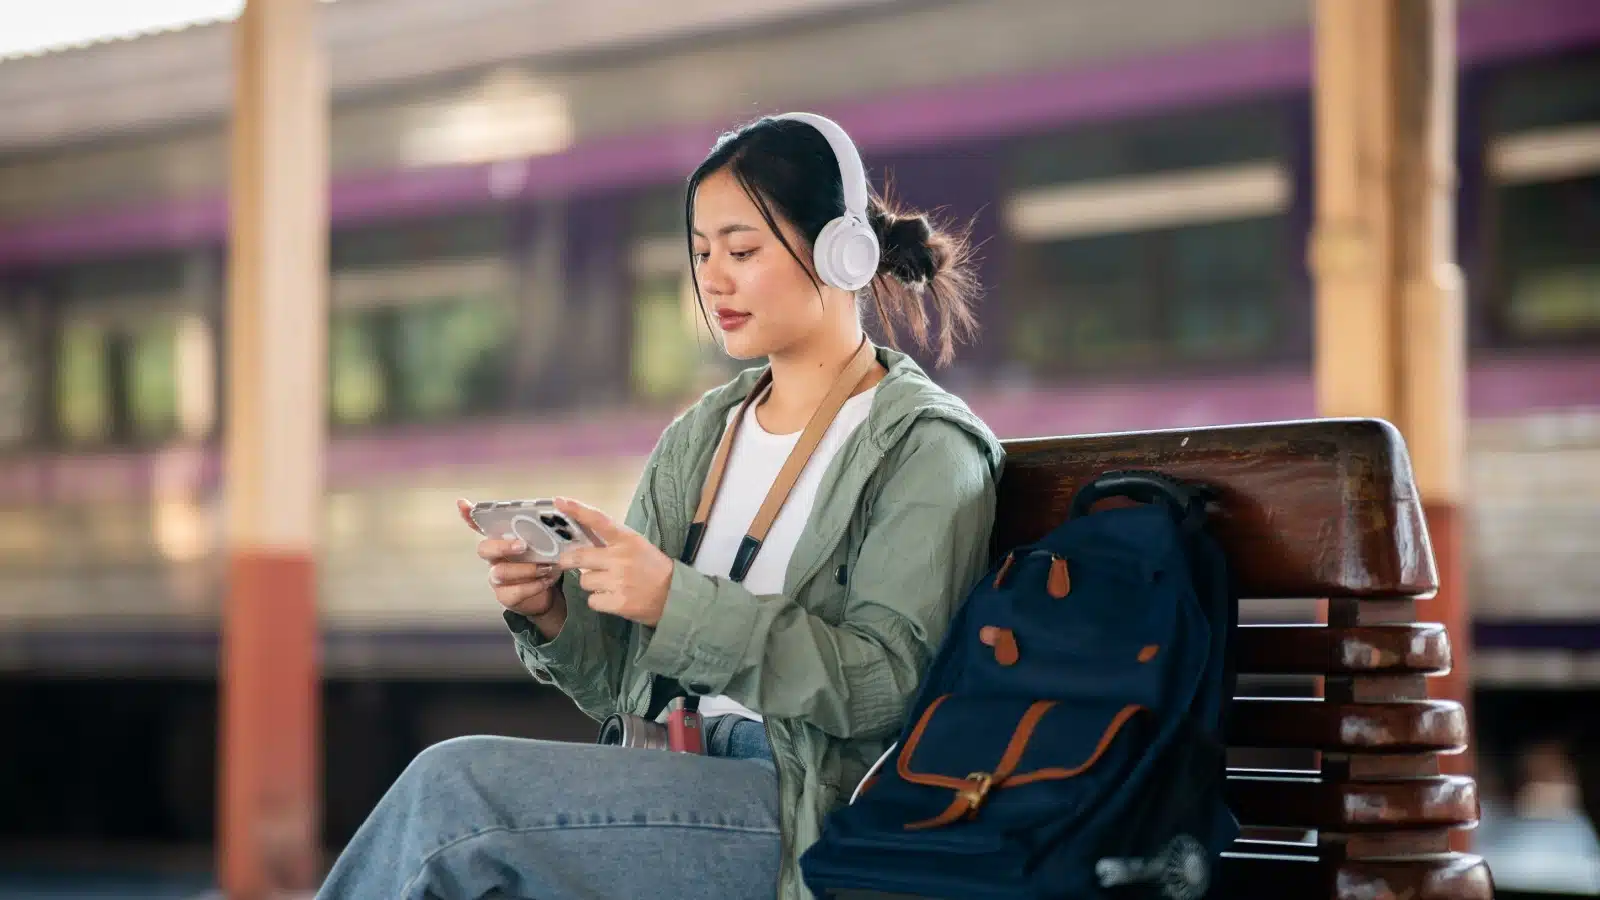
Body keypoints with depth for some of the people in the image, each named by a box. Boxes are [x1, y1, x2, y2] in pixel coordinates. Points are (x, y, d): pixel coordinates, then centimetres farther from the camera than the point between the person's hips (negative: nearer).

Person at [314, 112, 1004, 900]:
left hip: (807, 813, -6)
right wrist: (554, 614, -5)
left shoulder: (926, 447, -3)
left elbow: (882, 683, -14)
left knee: (453, 787, -22)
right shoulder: (694, 442, 16)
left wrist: (678, 603, -22)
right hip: (674, 781, 6)